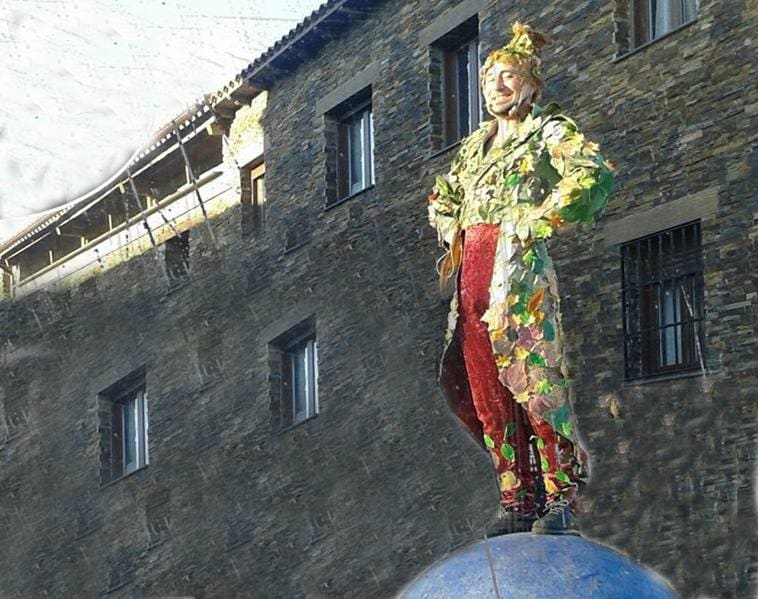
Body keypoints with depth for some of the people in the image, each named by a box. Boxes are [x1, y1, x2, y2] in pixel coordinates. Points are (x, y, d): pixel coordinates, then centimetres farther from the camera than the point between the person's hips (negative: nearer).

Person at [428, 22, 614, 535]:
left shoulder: (549, 130, 4)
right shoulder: (477, 142, 24)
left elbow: (596, 177, -14)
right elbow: (442, 199, 38)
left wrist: (538, 223, -14)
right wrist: (453, 235, 18)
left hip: (518, 263, -7)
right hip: (471, 269, 7)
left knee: (533, 378, -15)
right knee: (486, 393, 1)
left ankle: (562, 498, -13)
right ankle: (518, 500, 4)